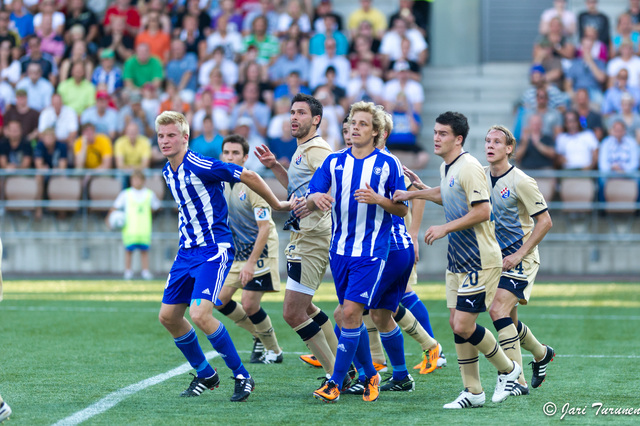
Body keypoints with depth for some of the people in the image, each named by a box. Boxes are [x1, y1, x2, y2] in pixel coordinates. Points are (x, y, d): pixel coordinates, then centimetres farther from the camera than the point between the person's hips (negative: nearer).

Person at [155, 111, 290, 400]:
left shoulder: (200, 166, -18)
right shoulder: (168, 172, 8)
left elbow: (248, 176, -13)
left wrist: (277, 204, -4)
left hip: (213, 249, -9)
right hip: (187, 250, 9)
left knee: (200, 314, -22)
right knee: (168, 316, 6)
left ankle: (242, 376, -6)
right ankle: (205, 375, 23)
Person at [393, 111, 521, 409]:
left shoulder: (469, 167, -17)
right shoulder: (446, 168, 12)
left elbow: (482, 211, -24)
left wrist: (445, 228, -19)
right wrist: (414, 193, 28)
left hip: (480, 260, -9)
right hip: (458, 260, 9)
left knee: (464, 326, -11)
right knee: (456, 324, 7)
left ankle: (508, 369, 11)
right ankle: (473, 392, 14)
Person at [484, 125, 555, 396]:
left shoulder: (521, 182, -15)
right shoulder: (482, 176, 5)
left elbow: (545, 221, -13)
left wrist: (519, 254, -16)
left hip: (521, 259, -7)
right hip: (498, 257, 7)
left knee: (498, 310, -21)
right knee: (508, 321, 13)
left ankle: (516, 381, -18)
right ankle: (541, 354, 42)